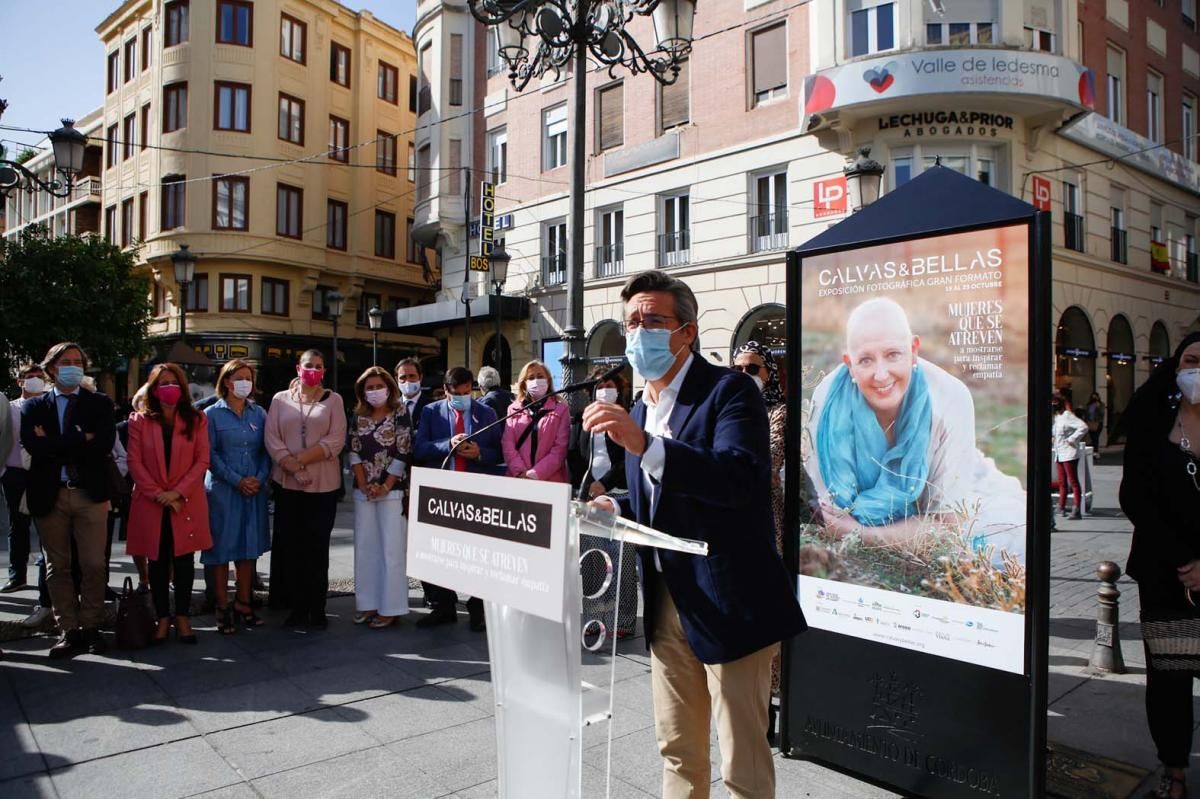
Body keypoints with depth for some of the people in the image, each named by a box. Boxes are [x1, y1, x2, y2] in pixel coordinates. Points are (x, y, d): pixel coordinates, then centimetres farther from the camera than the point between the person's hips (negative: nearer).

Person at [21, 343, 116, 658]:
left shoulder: (100, 404, 7)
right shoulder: (33, 407, 8)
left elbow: (103, 445, -9)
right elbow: (34, 447, -9)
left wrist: (55, 444, -9)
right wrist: (81, 440, -13)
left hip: (90, 493, -1)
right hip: (49, 495, 1)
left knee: (94, 564, 0)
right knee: (57, 566, 8)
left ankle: (91, 627, 14)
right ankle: (69, 630, 17)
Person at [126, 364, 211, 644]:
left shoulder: (196, 420, 4)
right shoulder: (139, 421, 4)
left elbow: (202, 461, -2)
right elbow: (134, 462, -2)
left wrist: (178, 492, -12)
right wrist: (158, 494, -11)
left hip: (186, 503, 0)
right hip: (151, 503, 0)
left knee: (184, 560, 4)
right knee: (157, 562, 7)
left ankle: (182, 616, 13)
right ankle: (162, 618, 15)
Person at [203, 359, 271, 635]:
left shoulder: (259, 414, 10)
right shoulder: (212, 414, 0)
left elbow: (266, 451, 9)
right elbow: (210, 455, -5)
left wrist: (260, 479, -7)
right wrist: (237, 481, -12)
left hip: (255, 490, 3)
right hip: (222, 490, -3)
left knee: (249, 549, 7)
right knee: (221, 550, 1)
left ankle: (243, 605, 17)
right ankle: (222, 609, 10)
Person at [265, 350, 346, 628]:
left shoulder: (333, 400, 6)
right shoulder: (280, 399, 9)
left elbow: (336, 440, -5)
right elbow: (271, 438, 0)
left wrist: (301, 460, -13)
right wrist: (293, 468, -12)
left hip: (323, 485, -1)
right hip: (287, 483, 1)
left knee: (317, 547, 2)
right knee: (290, 546, 4)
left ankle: (317, 608, 8)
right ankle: (297, 606, 14)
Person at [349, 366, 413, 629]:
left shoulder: (400, 414, -3)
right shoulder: (359, 417, 10)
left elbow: (403, 453, -8)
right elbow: (354, 452, 5)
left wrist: (385, 487, -12)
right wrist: (364, 485, -8)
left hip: (392, 489, -5)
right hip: (364, 491, 5)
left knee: (391, 548, -3)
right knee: (365, 547, 8)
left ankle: (390, 608, 3)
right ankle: (368, 604, 17)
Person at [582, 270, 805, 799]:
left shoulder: (730, 391, -13)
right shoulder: (639, 411, 11)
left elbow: (738, 479, -31)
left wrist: (645, 445, -39)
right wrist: (616, 509, 2)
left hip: (728, 602, -7)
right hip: (666, 602, 7)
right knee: (677, 750, 20)